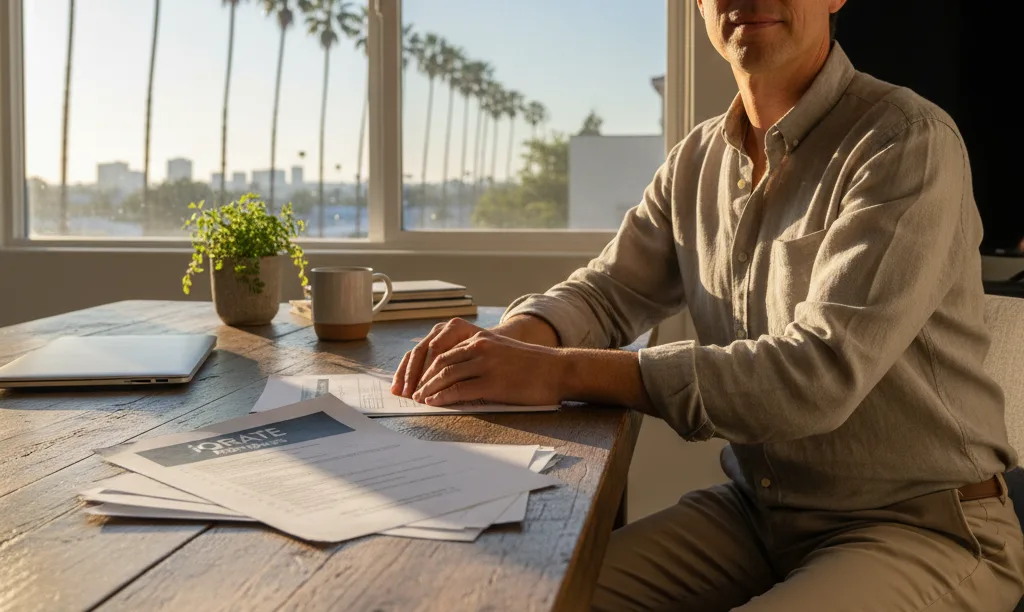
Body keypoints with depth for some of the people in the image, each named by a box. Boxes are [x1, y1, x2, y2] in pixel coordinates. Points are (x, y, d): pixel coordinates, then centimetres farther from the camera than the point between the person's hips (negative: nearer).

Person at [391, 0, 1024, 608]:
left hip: (920, 527, -5)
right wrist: (507, 340, -14)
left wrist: (562, 372, -30)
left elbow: (821, 373, -27)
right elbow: (607, 291, 10)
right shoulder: (698, 161, 6)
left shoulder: (908, 141, -16)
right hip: (755, 510, 6)